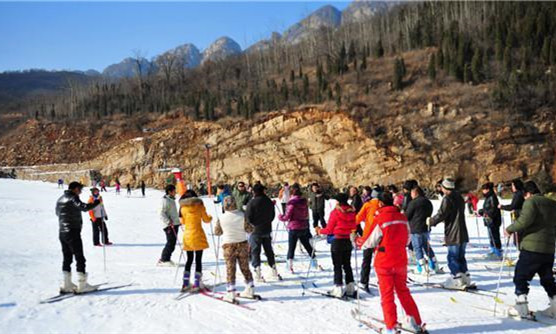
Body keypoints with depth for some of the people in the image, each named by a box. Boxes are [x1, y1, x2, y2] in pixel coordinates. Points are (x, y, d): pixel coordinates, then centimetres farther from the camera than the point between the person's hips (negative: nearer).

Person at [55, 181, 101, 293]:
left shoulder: (60, 199, 14)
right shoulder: (73, 198, -12)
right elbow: (84, 207, -28)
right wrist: (96, 203, -14)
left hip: (62, 233, 8)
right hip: (73, 232, -8)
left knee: (67, 258, 13)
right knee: (80, 258, -2)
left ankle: (66, 285, 15)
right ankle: (82, 285, -2)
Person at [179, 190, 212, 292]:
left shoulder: (183, 207, 2)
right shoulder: (199, 205, -4)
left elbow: (183, 222, 11)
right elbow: (206, 219, 2)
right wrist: (210, 217, 23)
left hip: (187, 235, 3)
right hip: (198, 235, -3)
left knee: (189, 259, 15)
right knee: (198, 260, 2)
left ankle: (185, 284, 11)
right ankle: (196, 284, -3)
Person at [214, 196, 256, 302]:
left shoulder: (222, 218, -10)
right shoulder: (242, 216, -10)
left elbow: (217, 232, 1)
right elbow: (250, 229, -5)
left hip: (228, 246, -1)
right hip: (242, 244, 2)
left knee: (230, 270, 4)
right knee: (245, 268, 15)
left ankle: (231, 294, 2)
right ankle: (250, 290, 23)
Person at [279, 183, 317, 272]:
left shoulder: (292, 202, -17)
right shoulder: (304, 201, 0)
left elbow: (287, 217, -13)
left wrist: (280, 216, 5)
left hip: (294, 228, -5)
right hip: (304, 227, 5)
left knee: (291, 247, 4)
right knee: (307, 245, 19)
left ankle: (290, 266, 2)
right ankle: (314, 261, 28)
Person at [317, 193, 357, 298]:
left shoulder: (335, 212, -14)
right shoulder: (352, 212, 0)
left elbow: (329, 230, -9)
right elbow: (354, 227, 7)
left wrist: (319, 231, 8)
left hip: (337, 242, -5)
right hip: (348, 241, 5)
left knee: (337, 266, 2)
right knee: (347, 265, 16)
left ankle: (338, 289, 2)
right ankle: (350, 288, 17)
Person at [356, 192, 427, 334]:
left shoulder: (380, 219, -16)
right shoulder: (403, 218, 0)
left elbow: (371, 242, -9)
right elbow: (407, 240, 9)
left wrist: (359, 241, 9)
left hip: (384, 263, -5)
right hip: (401, 261, 5)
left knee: (387, 295, 5)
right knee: (403, 291, 18)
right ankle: (416, 322, 20)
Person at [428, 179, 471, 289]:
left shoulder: (447, 199, -15)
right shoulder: (459, 197, 12)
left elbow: (441, 215, -17)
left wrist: (431, 221, 0)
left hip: (453, 235, -8)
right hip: (463, 234, 8)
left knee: (452, 258, -2)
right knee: (461, 257, 17)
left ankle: (457, 280, -3)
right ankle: (466, 278, 20)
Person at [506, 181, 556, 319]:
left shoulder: (531, 201, -9)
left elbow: (525, 220, -23)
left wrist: (510, 229, -11)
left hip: (531, 247, -7)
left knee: (520, 276, 2)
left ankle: (521, 307, -3)